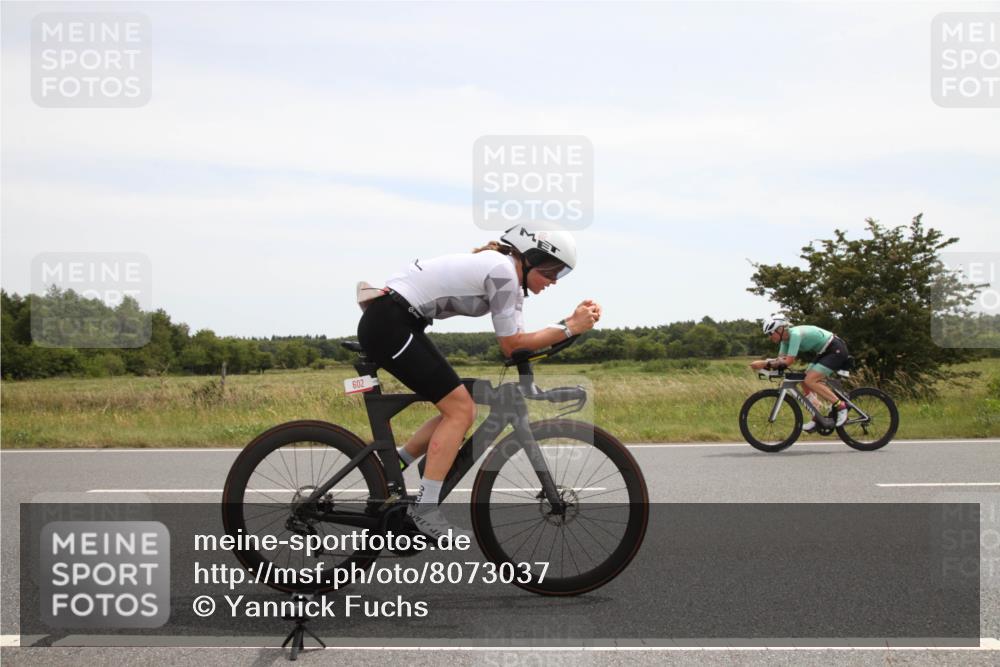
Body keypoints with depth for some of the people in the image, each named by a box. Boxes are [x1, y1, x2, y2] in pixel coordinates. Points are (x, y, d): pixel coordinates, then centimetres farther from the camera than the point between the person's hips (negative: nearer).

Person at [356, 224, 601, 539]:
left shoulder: (505, 272, 14)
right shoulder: (503, 272, -15)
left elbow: (518, 339, 8)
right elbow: (512, 346, -12)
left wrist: (575, 320, 0)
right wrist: (569, 328, -10)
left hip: (396, 324, 10)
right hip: (388, 324, -10)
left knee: (461, 411, 9)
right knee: (460, 409, -10)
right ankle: (425, 510, -8)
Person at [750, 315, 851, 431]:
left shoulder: (795, 334, -26)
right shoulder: (786, 338, 2)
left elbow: (788, 361, -30)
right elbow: (780, 359, 0)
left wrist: (765, 363, -30)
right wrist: (764, 363, -18)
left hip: (836, 350, -10)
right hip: (825, 352, 10)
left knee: (809, 381, -18)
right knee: (806, 382, 4)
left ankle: (841, 406, -12)